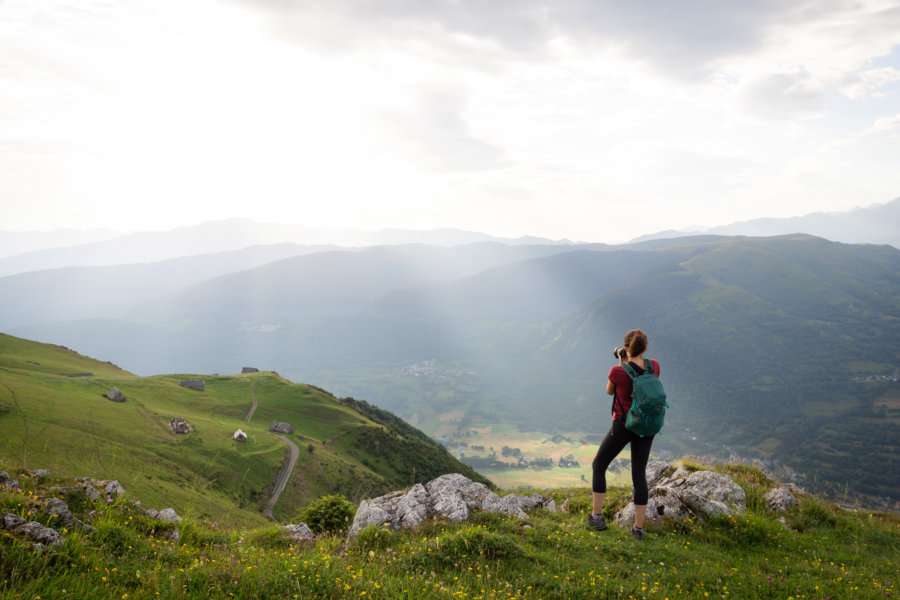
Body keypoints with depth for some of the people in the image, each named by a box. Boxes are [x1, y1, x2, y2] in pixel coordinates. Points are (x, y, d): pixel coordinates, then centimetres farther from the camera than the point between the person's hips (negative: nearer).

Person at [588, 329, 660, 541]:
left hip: (623, 427, -4)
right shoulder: (654, 366, -7)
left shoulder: (617, 371, -21)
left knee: (599, 465, 17)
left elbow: (610, 391, 0)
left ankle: (597, 516, 20)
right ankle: (638, 527, 15)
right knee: (639, 475, 13)